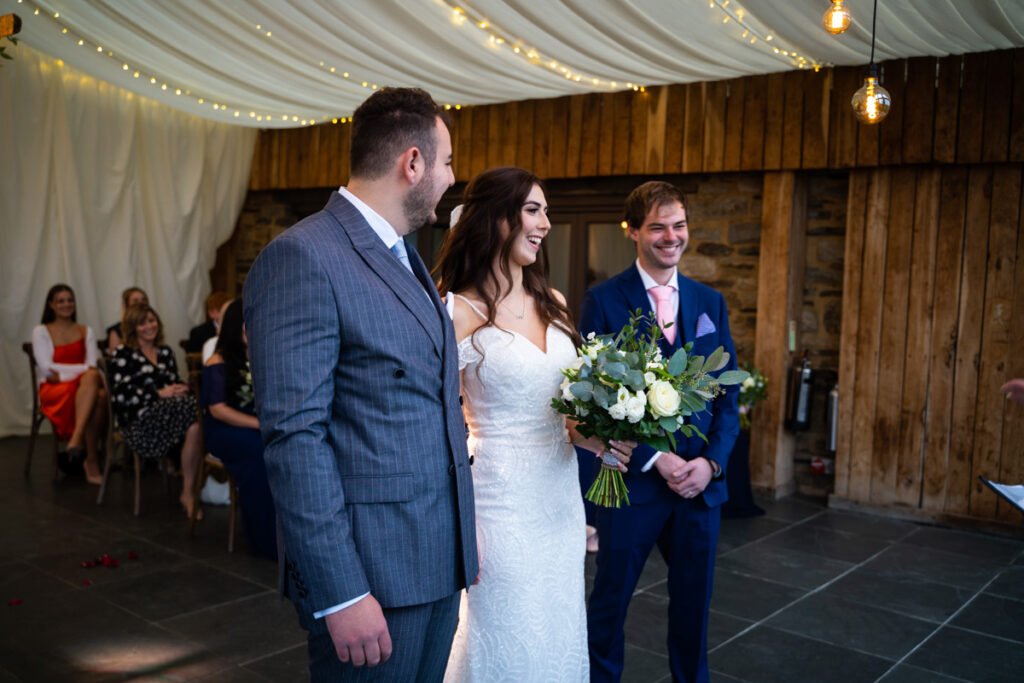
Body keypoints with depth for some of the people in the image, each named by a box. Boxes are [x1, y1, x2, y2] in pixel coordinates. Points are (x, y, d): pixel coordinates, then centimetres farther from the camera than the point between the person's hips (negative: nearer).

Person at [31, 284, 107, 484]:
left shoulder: (85, 331, 18)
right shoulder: (41, 331, 8)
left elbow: (92, 366, 4)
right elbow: (47, 369, -4)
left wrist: (63, 372, -13)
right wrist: (81, 370, -12)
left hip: (84, 384, 3)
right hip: (53, 389, -3)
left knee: (91, 378, -39)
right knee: (95, 397, -38)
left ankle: (76, 440, -39)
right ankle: (91, 459, -37)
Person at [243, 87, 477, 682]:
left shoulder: (408, 260, 13)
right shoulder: (303, 258, -15)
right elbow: (294, 435, -20)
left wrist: (464, 533, 13)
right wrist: (341, 594, -20)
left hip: (440, 563, 8)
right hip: (372, 572, -8)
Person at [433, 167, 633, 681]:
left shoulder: (554, 303, 6)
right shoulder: (459, 313, -14)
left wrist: (592, 436, -4)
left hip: (562, 497, 6)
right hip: (503, 502, -6)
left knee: (559, 640, 18)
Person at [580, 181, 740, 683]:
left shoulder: (711, 302, 8)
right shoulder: (604, 301, -5)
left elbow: (728, 392, 7)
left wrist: (712, 461, -7)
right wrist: (656, 460, -14)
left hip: (701, 479, 4)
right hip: (633, 477, -3)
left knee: (694, 599, 15)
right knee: (611, 598, 10)